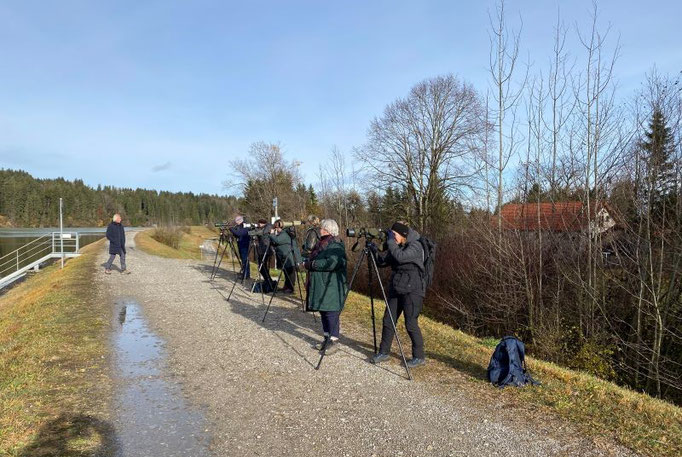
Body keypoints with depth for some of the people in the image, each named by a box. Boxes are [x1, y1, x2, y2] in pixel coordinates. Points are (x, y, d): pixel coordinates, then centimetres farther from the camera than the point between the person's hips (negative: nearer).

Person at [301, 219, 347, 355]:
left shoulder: (336, 246, -15)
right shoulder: (321, 244, 15)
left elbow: (332, 263, -28)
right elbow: (313, 259, 26)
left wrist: (311, 264, -21)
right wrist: (308, 263, 6)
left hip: (332, 287, -10)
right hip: (320, 285, 10)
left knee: (331, 313, -4)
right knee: (323, 312, 14)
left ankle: (334, 341, 5)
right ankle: (327, 338, 25)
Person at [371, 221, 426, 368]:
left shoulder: (415, 246, -12)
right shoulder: (397, 247, 11)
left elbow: (400, 257, -28)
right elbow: (382, 261, 8)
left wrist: (390, 241, -18)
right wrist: (373, 251, -9)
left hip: (412, 290, -8)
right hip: (396, 288, 8)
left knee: (411, 323, -4)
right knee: (388, 320, 8)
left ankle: (419, 357, 10)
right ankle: (383, 352, 21)